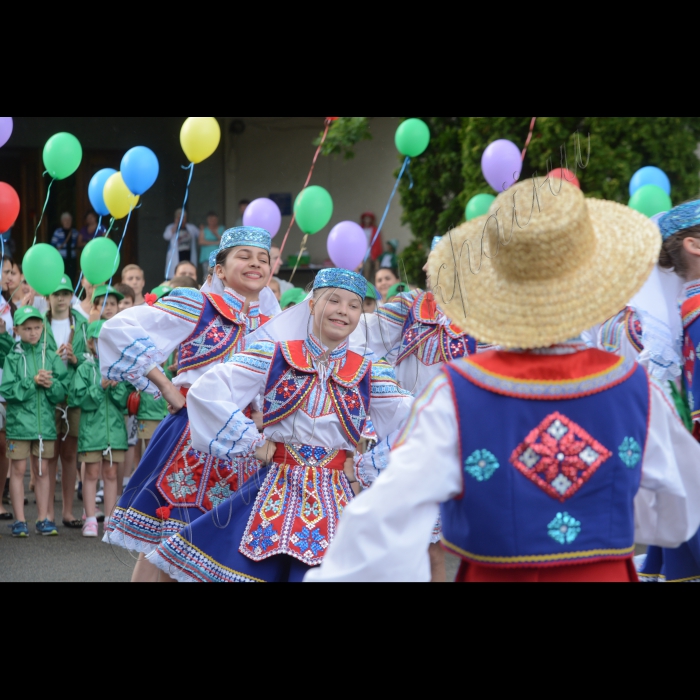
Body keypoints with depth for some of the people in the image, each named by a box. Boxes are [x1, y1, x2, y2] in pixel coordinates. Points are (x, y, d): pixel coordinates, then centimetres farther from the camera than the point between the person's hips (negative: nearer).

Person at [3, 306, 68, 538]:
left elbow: (61, 393, 3)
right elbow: (7, 391, -9)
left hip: (45, 421, 2)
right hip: (19, 421, -2)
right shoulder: (13, 357, -1)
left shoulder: (51, 356, 5)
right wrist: (32, 382, -17)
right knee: (18, 469, 1)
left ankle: (43, 519, 13)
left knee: (42, 470, 8)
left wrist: (51, 384, -17)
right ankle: (20, 521, 5)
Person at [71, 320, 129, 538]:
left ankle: (110, 519, 12)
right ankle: (90, 520, 5)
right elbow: (80, 399, -9)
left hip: (115, 428, 2)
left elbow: (125, 401, 1)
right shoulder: (85, 369, -2)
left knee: (111, 474, 7)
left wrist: (117, 386, -16)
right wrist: (99, 388, -19)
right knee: (91, 473, 2)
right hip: (92, 428, -2)